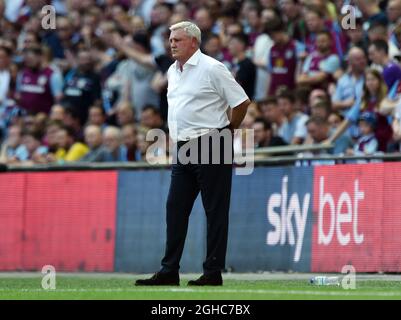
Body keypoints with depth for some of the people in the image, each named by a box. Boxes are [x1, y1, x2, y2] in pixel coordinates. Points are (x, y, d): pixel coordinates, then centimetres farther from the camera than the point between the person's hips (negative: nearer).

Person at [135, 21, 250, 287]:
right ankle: (169, 271, 7)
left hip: (210, 147, -8)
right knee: (175, 208, 5)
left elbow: (242, 102, -8)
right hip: (183, 148, 8)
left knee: (216, 211, -3)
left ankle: (213, 272, -2)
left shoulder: (211, 68, -9)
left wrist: (226, 131, 1)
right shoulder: (173, 71, 15)